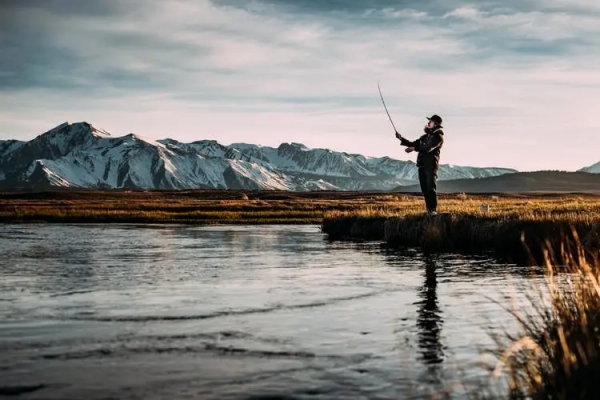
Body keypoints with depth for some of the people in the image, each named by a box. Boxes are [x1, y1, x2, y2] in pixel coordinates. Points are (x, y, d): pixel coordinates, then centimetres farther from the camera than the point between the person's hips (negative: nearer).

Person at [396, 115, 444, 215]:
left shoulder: (438, 136, -4)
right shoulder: (426, 136, 21)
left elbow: (428, 147, -20)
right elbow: (413, 144, 24)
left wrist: (414, 148, -25)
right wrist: (402, 139, 11)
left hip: (431, 166, -8)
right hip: (422, 165, 8)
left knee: (431, 188, -11)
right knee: (425, 189, 6)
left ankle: (433, 210, -9)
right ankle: (428, 210, 10)